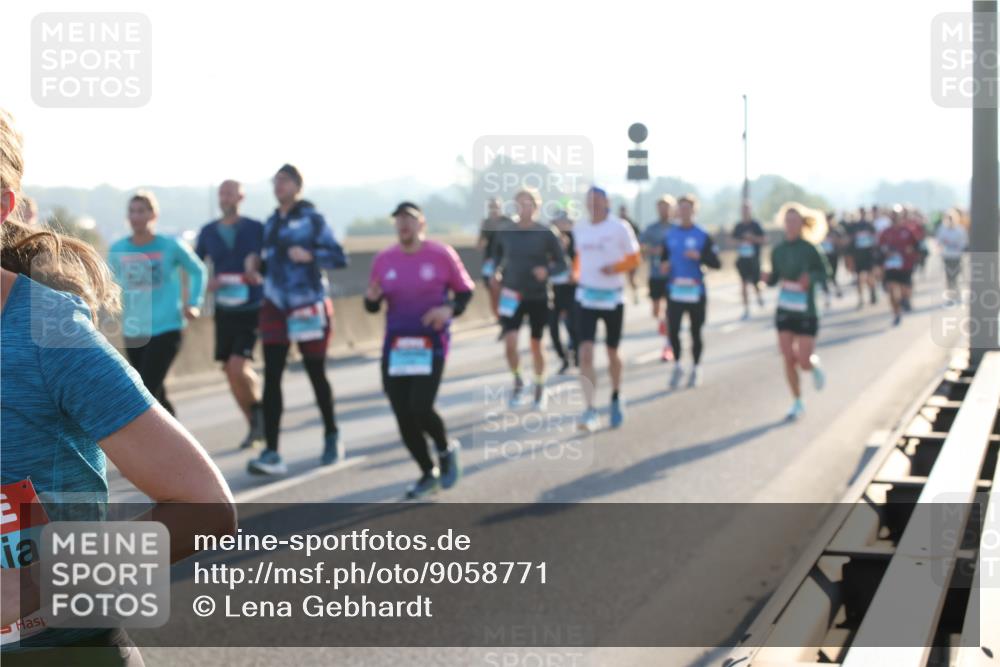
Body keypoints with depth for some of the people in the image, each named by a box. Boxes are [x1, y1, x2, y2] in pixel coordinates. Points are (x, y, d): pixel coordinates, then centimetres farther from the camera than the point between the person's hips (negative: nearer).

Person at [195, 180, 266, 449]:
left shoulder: (257, 229, -4)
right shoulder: (208, 232, 4)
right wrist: (206, 283, -8)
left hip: (252, 310, -4)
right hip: (224, 311, 4)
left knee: (238, 367, -19)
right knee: (230, 372, 6)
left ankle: (258, 407, 10)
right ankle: (255, 426, 22)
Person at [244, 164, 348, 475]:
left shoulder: (312, 219, -6)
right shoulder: (271, 223, 12)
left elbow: (339, 257, -12)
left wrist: (309, 255, -27)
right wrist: (256, 263, 1)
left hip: (309, 306, -4)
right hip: (275, 306, 4)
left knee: (316, 373, 9)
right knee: (271, 376, -7)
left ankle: (332, 436, 33)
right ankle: (271, 454, -11)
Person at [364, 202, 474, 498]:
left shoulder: (441, 254, -4)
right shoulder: (383, 260, 5)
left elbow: (465, 291, 4)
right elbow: (373, 307, 12)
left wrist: (450, 309, -16)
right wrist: (372, 298, -12)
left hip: (431, 344, -4)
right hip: (395, 346, 4)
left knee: (420, 409, -18)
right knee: (403, 416, 3)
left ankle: (446, 450, 15)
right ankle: (428, 474, 23)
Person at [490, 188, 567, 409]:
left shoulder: (546, 234, -9)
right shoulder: (505, 233, -2)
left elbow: (561, 263, -3)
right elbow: (497, 253, 18)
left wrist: (547, 270, -22)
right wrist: (498, 271, 3)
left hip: (538, 297, -1)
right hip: (512, 296, 1)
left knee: (536, 345, 9)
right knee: (510, 342, -13)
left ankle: (540, 387, 32)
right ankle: (517, 381, 14)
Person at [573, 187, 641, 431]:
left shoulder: (619, 228, -8)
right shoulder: (579, 227, 3)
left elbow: (635, 258, -4)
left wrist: (615, 267, -20)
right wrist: (577, 273, 7)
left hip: (613, 297, -2)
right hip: (586, 297, 2)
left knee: (612, 352, 13)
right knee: (585, 354, -12)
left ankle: (616, 398, 38)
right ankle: (590, 411, -13)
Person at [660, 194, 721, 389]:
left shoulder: (702, 236, -1)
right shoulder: (670, 235, 8)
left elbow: (716, 263, -3)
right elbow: (664, 258, 19)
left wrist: (699, 256, -19)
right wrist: (664, 266, -4)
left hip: (696, 291, -2)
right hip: (674, 290, 2)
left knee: (696, 332, 6)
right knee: (672, 330, -8)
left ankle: (696, 368, 23)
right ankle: (677, 365, 13)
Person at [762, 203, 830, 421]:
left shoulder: (809, 249, -10)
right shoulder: (778, 250, 2)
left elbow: (824, 272, -2)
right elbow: (774, 279, 9)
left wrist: (811, 277, -21)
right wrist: (767, 278, -13)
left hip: (806, 313, -3)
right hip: (784, 311, 4)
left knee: (805, 363, -5)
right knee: (789, 360, 2)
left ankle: (815, 364, 32)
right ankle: (797, 403, 16)